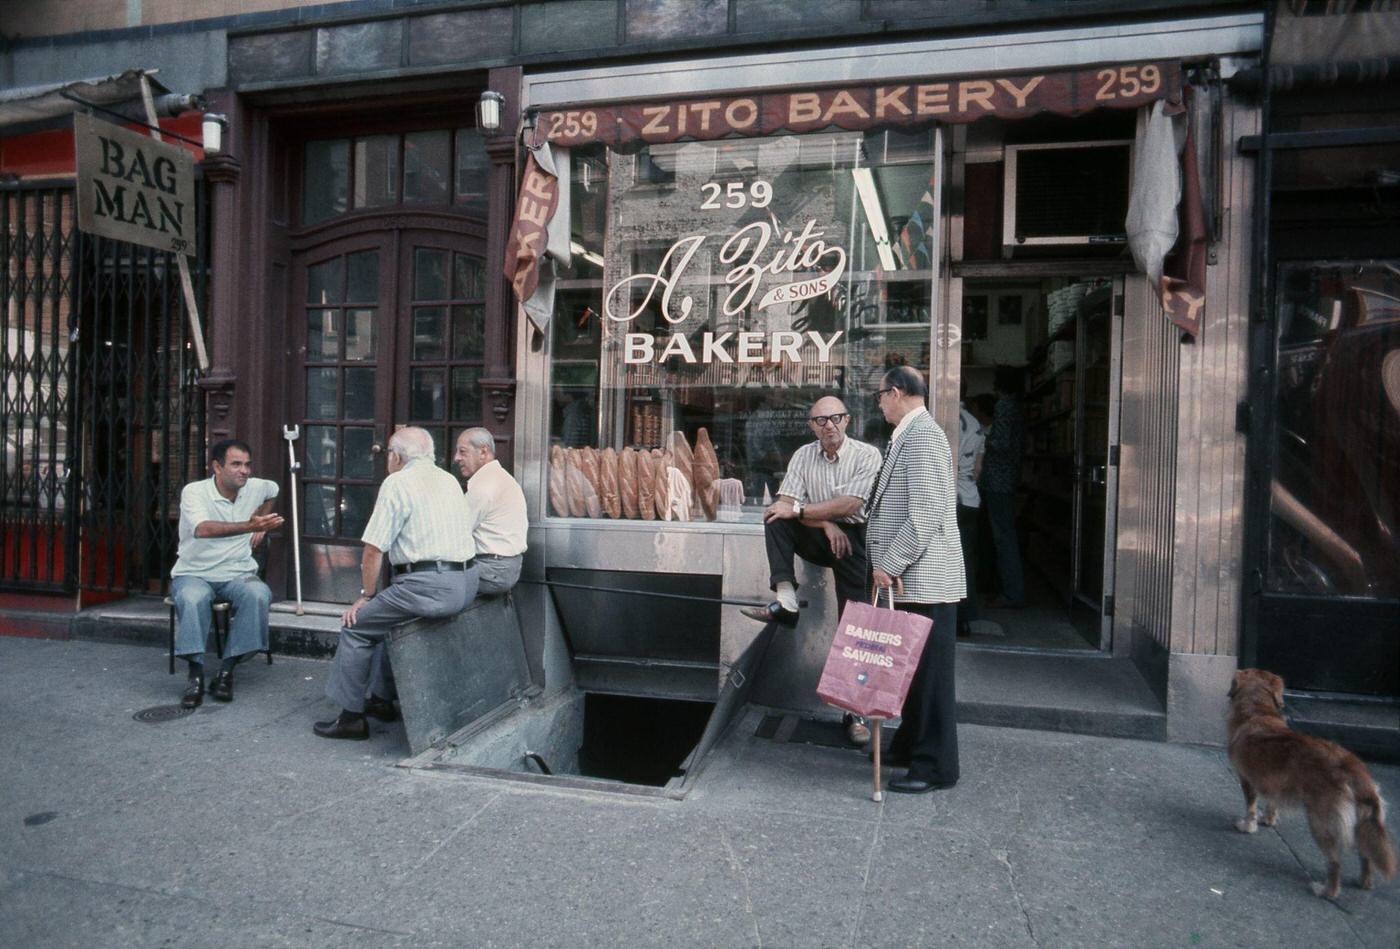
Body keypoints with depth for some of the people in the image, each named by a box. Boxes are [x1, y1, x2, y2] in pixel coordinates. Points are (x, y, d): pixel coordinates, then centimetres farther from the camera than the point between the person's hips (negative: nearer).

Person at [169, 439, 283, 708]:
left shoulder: (255, 488, 3)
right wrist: (248, 526, -45)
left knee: (258, 594, -30)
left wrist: (261, 526, 19)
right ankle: (196, 673, -24)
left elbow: (273, 490, 30)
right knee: (193, 598, -37)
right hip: (194, 573, -3)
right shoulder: (194, 491, -13)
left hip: (237, 574, 3)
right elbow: (202, 529, -33)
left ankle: (227, 670, -21)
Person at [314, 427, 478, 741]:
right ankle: (381, 699, 35)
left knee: (356, 624, 6)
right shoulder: (449, 480, 17)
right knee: (388, 614, 29)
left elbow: (374, 549, -9)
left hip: (429, 586, -9)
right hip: (466, 583, 9)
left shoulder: (397, 484, -6)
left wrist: (366, 596, 4)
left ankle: (352, 716, 11)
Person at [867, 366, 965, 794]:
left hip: (925, 581, -10)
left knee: (930, 674, 0)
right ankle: (911, 746, 32)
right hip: (912, 580, 10)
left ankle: (936, 767, 10)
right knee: (914, 670, 19)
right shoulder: (909, 435, 16)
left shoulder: (922, 435, -16)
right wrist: (888, 565, 20)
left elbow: (926, 514, -23)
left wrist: (889, 564, -18)